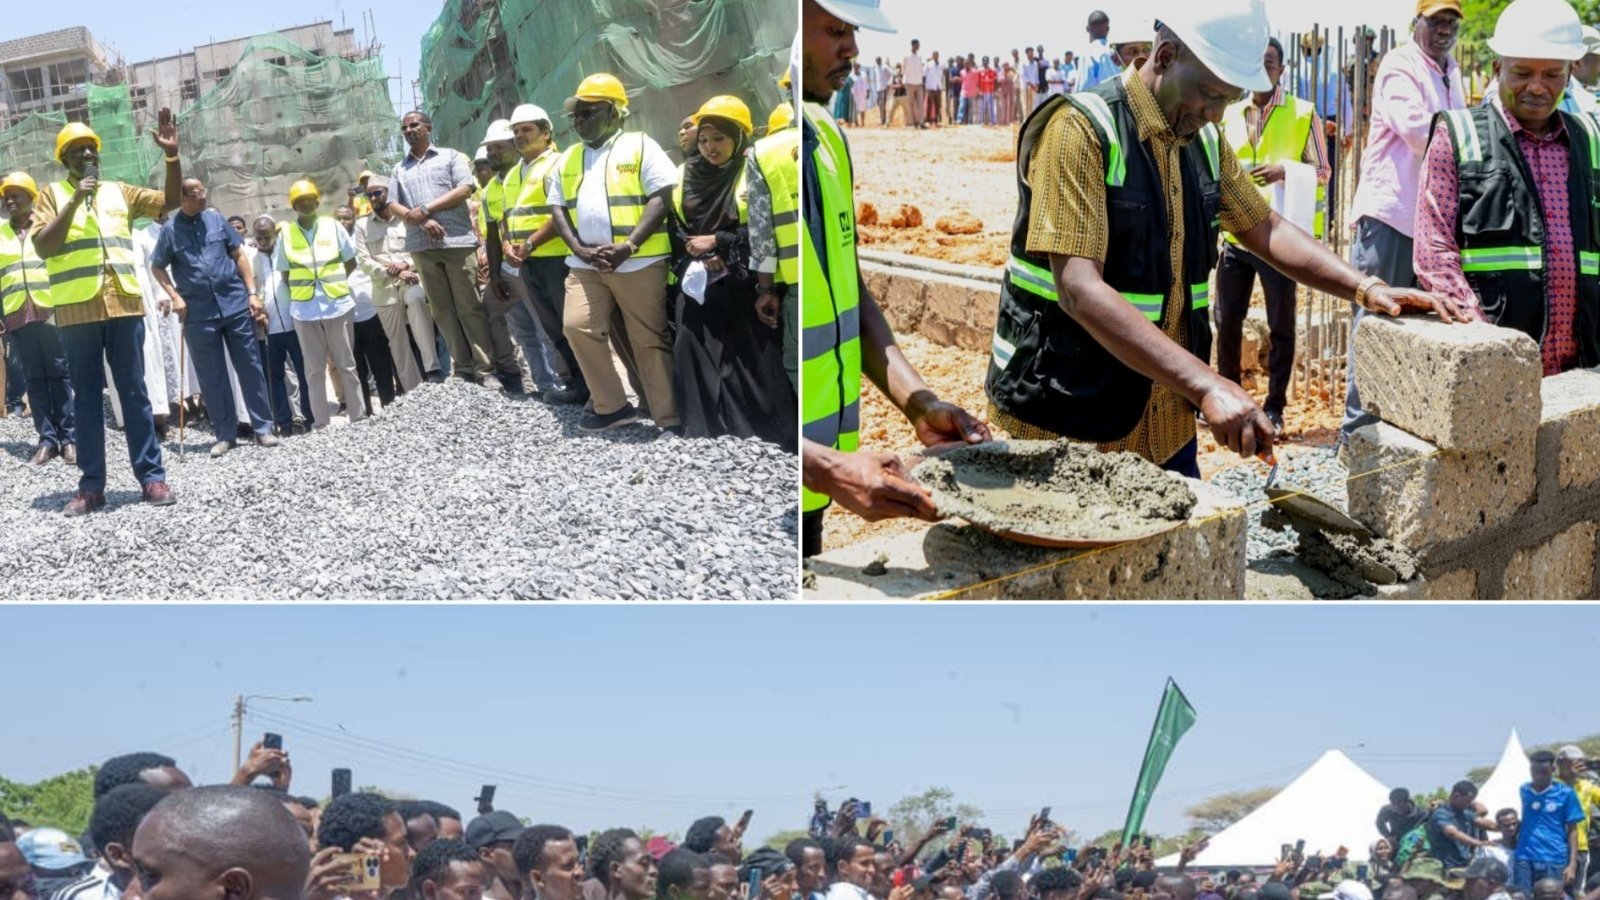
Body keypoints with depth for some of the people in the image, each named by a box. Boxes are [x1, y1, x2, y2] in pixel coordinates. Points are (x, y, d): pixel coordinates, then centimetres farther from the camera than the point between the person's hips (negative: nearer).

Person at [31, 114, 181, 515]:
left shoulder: (119, 192, 14)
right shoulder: (53, 195, 6)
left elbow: (171, 201, 11)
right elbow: (42, 247, -5)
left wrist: (172, 156, -4)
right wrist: (74, 202, -12)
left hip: (123, 305, 2)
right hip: (77, 311, -2)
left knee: (134, 392, 4)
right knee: (86, 397, 3)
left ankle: (151, 476, 6)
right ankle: (91, 486, 6)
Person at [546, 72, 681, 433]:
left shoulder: (639, 146, 1)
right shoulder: (568, 158, 18)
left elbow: (661, 198, -8)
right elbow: (559, 209, 14)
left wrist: (628, 246, -18)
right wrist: (579, 249, -5)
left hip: (638, 263, -5)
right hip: (585, 264, 5)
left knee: (650, 341, -3)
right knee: (577, 327, -6)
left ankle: (669, 419, 3)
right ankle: (612, 407, 7)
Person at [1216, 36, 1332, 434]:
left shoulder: (1303, 113, -1)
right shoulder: (1229, 115, 10)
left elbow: (1322, 171, 0)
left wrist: (1285, 170, -18)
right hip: (1235, 234, 3)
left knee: (1281, 325, 3)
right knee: (1227, 321, 7)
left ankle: (1274, 407, 11)